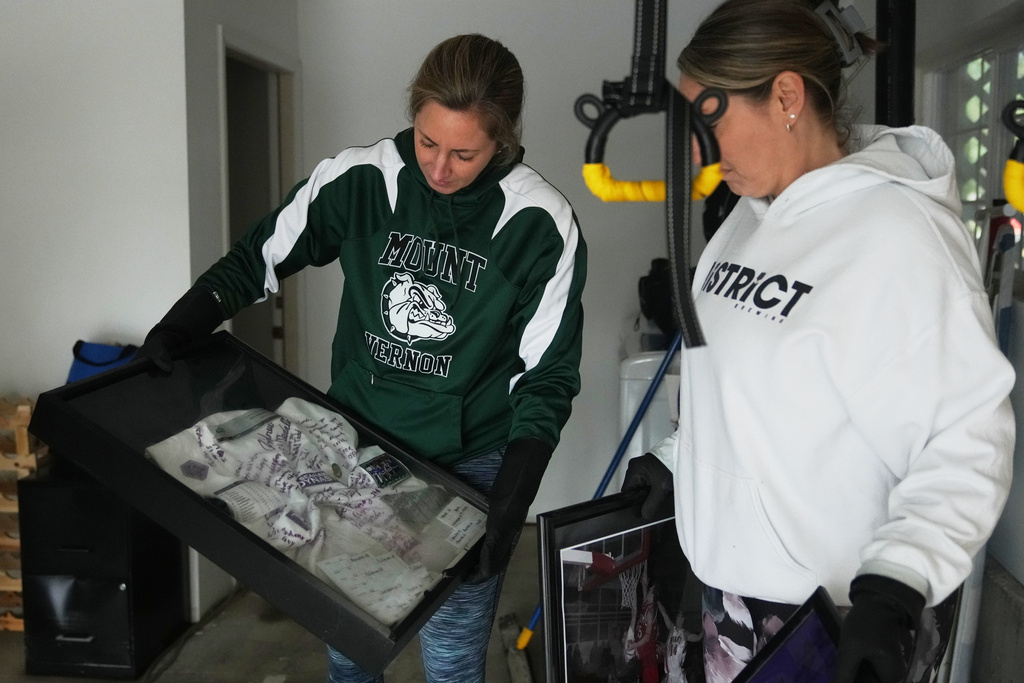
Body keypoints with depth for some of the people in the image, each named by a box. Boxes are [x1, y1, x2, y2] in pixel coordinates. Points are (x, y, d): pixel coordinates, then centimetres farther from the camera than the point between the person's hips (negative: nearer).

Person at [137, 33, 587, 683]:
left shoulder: (542, 226, -14)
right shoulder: (360, 179, -9)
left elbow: (548, 375, -9)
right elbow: (261, 257, 7)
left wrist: (512, 499, -18)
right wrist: (181, 326, -7)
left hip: (466, 469, -2)